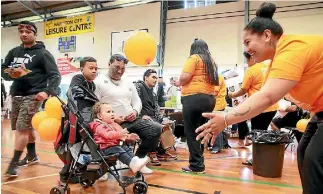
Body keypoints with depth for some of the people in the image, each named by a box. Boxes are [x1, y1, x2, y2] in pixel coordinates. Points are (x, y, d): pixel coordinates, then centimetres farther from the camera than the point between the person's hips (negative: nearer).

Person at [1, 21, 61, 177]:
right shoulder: (14, 52, 13)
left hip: (33, 95, -6)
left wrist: (47, 91, -27)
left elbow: (55, 76, -10)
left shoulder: (43, 53, -4)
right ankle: (32, 155, 31)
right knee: (27, 127, 15)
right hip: (16, 95, 6)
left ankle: (14, 163, -4)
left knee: (22, 128, -11)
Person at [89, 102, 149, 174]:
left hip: (116, 145, 9)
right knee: (119, 151, -29)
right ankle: (132, 164, -45)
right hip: (106, 148, -9)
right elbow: (107, 134, -29)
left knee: (126, 147, -11)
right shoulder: (99, 126, -9)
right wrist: (119, 134, -44)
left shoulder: (114, 124, 22)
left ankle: (135, 160, -31)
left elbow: (122, 135, 26)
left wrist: (128, 137, 4)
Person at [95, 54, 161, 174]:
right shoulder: (99, 83, 0)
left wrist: (135, 111, -3)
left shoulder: (128, 84, 20)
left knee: (156, 128, -13)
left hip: (133, 120, 6)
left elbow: (137, 101, 20)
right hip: (115, 124, -6)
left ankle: (138, 159, 2)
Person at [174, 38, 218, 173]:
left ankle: (196, 165, -1)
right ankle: (198, 163, 17)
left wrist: (179, 83, 6)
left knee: (191, 133, -2)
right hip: (209, 99, 8)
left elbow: (185, 77, -14)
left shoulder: (194, 58, -3)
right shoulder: (211, 61, 19)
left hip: (194, 98, -8)